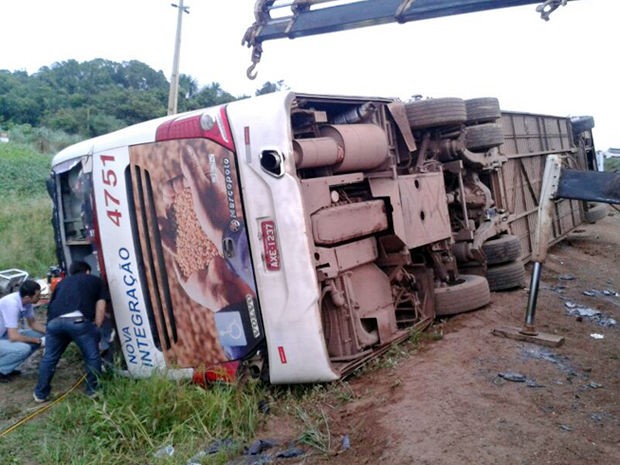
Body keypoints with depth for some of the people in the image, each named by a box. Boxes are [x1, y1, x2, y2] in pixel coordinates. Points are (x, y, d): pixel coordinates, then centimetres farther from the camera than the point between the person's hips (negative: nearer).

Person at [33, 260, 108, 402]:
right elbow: (100, 308, 18)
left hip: (55, 321, 4)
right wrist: (96, 328, 23)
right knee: (92, 356, 15)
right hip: (79, 320, -4)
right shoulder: (96, 280, 28)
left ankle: (41, 394, 33)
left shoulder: (63, 282, 37)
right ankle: (93, 390, 23)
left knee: (49, 358, 22)